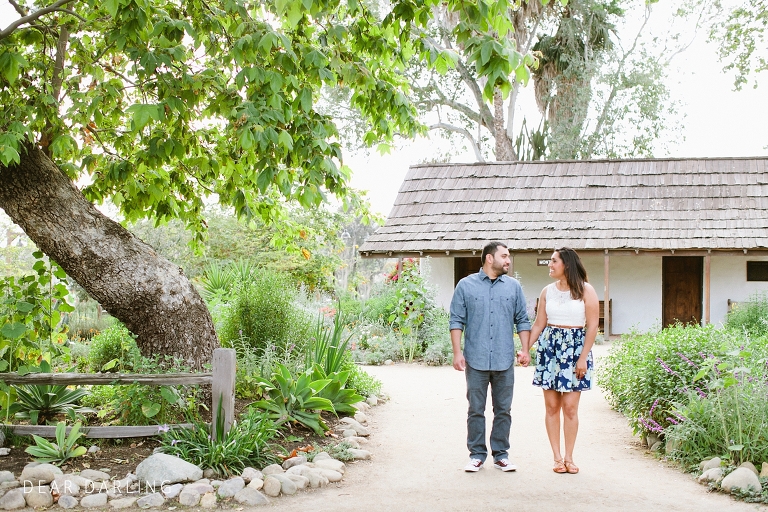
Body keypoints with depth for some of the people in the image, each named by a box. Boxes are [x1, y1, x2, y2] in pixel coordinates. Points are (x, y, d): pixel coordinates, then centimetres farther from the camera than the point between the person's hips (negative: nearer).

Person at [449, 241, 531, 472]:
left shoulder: (514, 287, 9)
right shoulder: (466, 285, 2)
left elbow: (522, 321, 11)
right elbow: (457, 321, 1)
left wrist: (525, 349, 1)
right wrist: (457, 352, -7)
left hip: (504, 361, 2)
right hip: (476, 360, -2)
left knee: (503, 410, 7)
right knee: (476, 410, 4)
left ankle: (501, 454, 17)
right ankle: (477, 454, 14)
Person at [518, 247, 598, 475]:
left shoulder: (585, 290, -3)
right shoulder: (547, 291, 8)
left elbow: (592, 325, -5)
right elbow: (539, 323, 11)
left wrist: (583, 357, -9)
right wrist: (525, 349, 3)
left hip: (575, 348, -3)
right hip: (549, 346, 3)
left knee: (570, 406, -3)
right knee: (552, 406, 2)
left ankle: (569, 457, 8)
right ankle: (557, 456, 10)